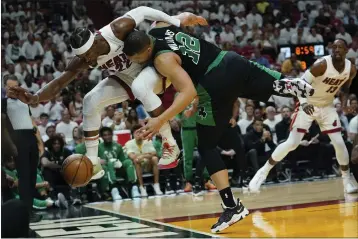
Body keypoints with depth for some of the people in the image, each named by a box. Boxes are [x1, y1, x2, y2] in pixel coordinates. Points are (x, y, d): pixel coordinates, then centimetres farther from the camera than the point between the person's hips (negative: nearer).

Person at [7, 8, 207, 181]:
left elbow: (141, 11, -18)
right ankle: (93, 164, -3)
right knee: (91, 101, -9)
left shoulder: (118, 30, -34)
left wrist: (176, 21, -19)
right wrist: (35, 98, -40)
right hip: (128, 78, 6)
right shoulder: (84, 59, -20)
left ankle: (170, 144, -23)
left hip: (155, 65, -6)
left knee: (140, 87, -39)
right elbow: (60, 82, -22)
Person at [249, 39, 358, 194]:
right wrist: (303, 103, -41)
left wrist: (344, 100, -8)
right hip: (308, 105, -4)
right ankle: (264, 171, 4)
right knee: (292, 143, -8)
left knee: (339, 143, -4)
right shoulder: (322, 64, -26)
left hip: (327, 106, 4)